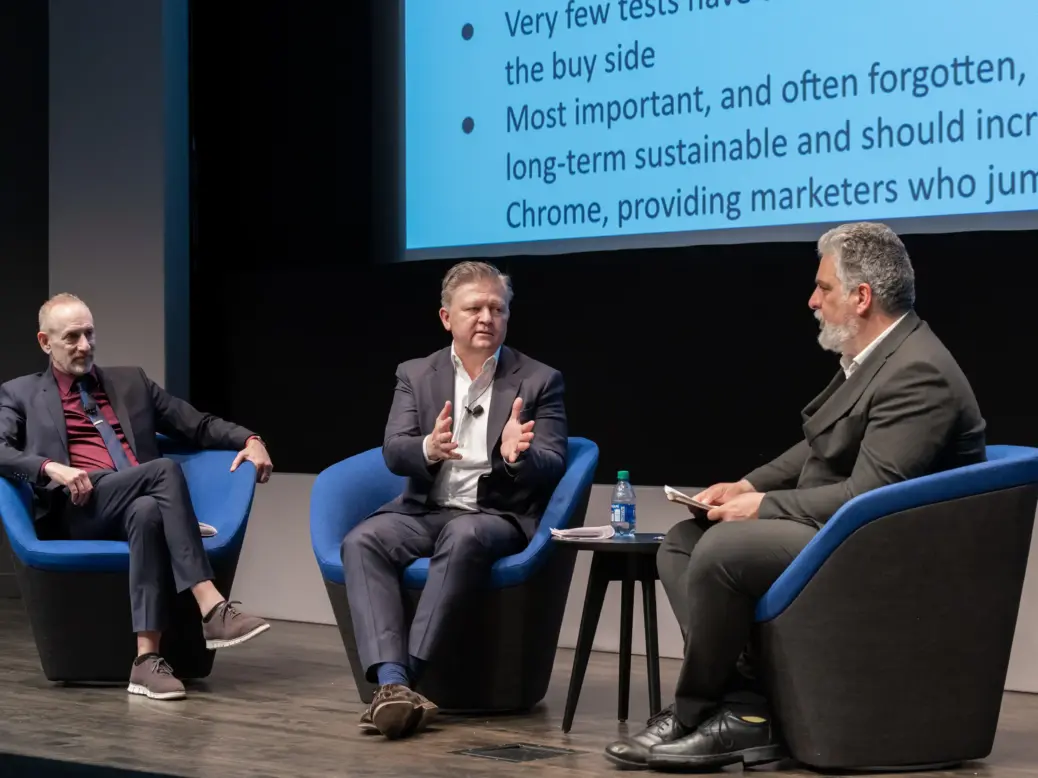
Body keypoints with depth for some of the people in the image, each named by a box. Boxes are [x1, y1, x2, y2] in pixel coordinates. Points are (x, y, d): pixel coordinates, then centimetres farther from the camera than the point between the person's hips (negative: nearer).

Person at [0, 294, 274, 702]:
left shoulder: (131, 383, 27)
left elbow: (198, 424, 23)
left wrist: (249, 439, 4)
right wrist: (51, 468, -18)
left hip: (134, 507, 3)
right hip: (77, 509, -3)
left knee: (147, 512, -38)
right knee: (165, 469, -32)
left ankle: (147, 659, -45)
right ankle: (212, 609, -39)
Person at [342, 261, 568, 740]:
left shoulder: (539, 381, 4)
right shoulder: (415, 375, 10)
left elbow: (552, 469, -3)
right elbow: (394, 454, -3)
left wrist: (519, 457, -28)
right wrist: (428, 449, -28)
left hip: (498, 515, -3)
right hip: (425, 510, 3)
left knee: (464, 537, -38)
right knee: (362, 541, -29)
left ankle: (407, 676, -38)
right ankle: (392, 682, -41)